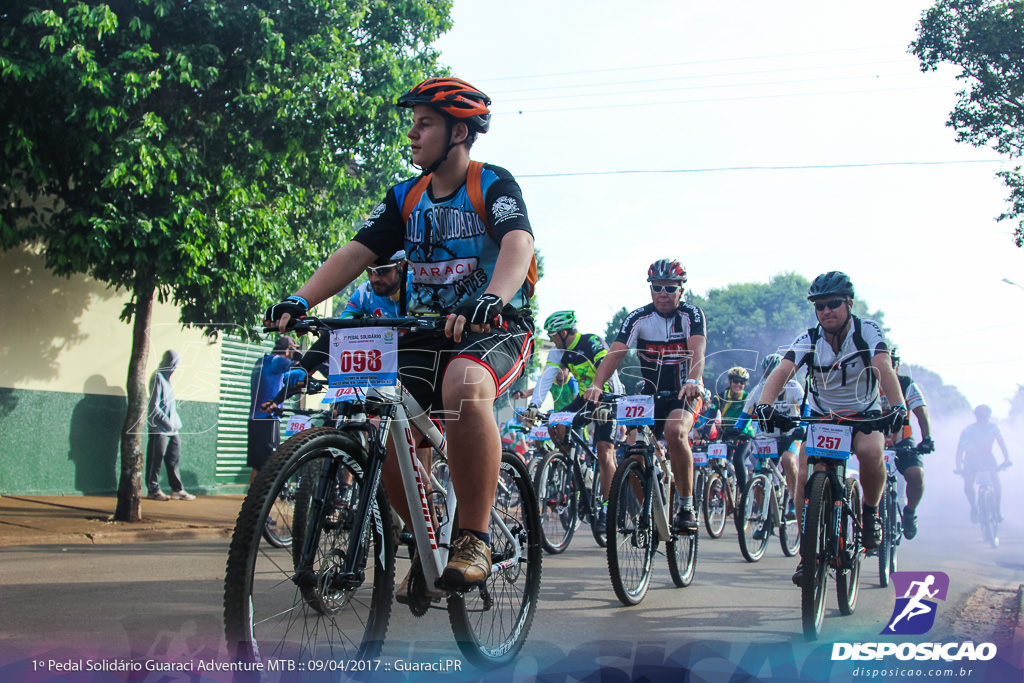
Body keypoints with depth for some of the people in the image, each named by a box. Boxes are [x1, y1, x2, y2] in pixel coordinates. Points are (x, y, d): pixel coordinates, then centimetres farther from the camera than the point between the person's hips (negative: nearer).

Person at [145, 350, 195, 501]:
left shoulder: (167, 378, 17)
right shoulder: (158, 378, -9)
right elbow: (154, 406, -15)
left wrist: (177, 422, 12)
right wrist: (167, 422, -18)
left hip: (172, 429, 8)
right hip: (159, 429, -8)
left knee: (174, 460, 8)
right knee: (156, 460, -1)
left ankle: (177, 489, 12)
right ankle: (154, 490, 6)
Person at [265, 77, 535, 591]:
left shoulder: (493, 185, -6)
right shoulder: (405, 198, 9)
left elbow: (518, 244, -26)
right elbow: (357, 252, -1)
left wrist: (492, 300, -47)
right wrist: (299, 302, -17)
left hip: (496, 329, -5)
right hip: (427, 331, 5)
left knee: (463, 385, -39)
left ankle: (474, 538, -26)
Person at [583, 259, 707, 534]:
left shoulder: (692, 315, -13)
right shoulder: (639, 318, -9)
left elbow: (697, 350, -31)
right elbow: (615, 352, -21)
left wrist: (693, 381, -51)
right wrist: (596, 385, -38)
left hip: (685, 394, -3)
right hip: (651, 393, 3)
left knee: (675, 432, -32)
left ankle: (687, 506, -21)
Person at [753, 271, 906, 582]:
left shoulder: (868, 331, -15)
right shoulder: (809, 340, -11)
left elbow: (884, 367, -32)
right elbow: (781, 371, -27)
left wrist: (898, 406, -51)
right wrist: (764, 404, -47)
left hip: (864, 416, -2)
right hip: (821, 417, 2)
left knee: (870, 451, -34)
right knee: (805, 476, -19)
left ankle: (870, 512, -6)